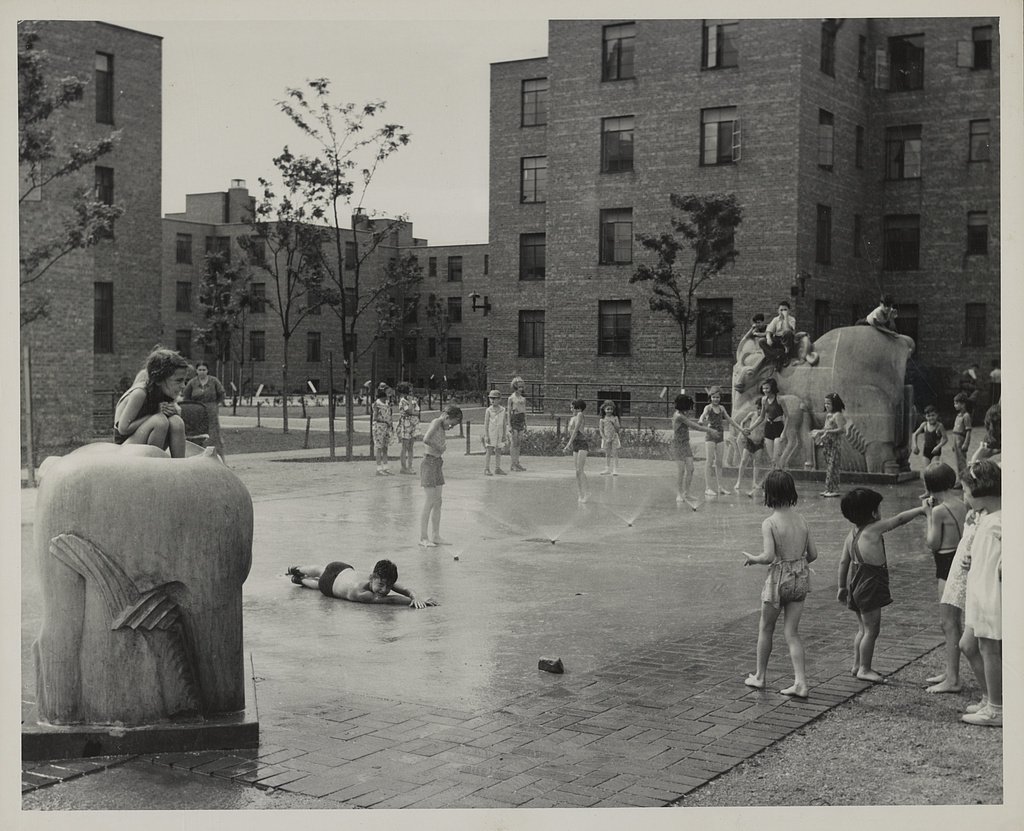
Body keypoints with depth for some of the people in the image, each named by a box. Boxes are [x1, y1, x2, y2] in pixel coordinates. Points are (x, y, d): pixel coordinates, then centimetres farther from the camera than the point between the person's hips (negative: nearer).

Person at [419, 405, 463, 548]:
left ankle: (436, 536, 17)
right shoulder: (436, 422, -14)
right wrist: (439, 448, -17)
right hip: (429, 463, -9)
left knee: (437, 503, 11)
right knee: (429, 503, -6)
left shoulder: (441, 427, 14)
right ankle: (423, 538, 0)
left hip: (437, 463, 9)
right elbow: (426, 440, -29)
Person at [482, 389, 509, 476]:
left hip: (499, 434, 4)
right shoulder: (488, 410, -5)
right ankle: (486, 469, -2)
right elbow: (486, 424, -5)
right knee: (489, 452, -4)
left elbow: (504, 423, 9)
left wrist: (504, 435, 6)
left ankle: (497, 469, 17)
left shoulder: (503, 410, 4)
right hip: (490, 434, -4)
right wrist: (486, 436, -11)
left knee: (498, 452, 9)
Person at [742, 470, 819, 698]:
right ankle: (800, 683, 2)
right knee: (792, 632, 10)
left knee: (766, 629, 16)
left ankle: (759, 676, 30)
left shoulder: (769, 523, -16)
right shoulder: (801, 520, 2)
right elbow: (813, 554, 7)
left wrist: (751, 558, -5)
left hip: (779, 579, -5)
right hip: (801, 578, 5)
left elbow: (768, 557, -25)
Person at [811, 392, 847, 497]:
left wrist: (828, 431, -26)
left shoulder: (837, 415, -12)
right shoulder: (828, 415, 15)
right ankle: (829, 489, 15)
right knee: (828, 466, 10)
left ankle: (834, 490, -5)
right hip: (827, 444, 9)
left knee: (832, 466, -8)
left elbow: (842, 429, -21)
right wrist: (819, 432, 15)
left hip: (834, 443, -9)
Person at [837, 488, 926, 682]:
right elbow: (899, 519, -8)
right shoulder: (875, 529, -16)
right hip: (870, 585, -8)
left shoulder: (852, 534, 5)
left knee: (863, 628, 19)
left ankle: (857, 664, 26)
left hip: (856, 584, 9)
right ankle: (864, 669, 8)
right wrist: (921, 510, 4)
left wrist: (842, 587, 17)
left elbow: (843, 562, 9)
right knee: (871, 630, 2)